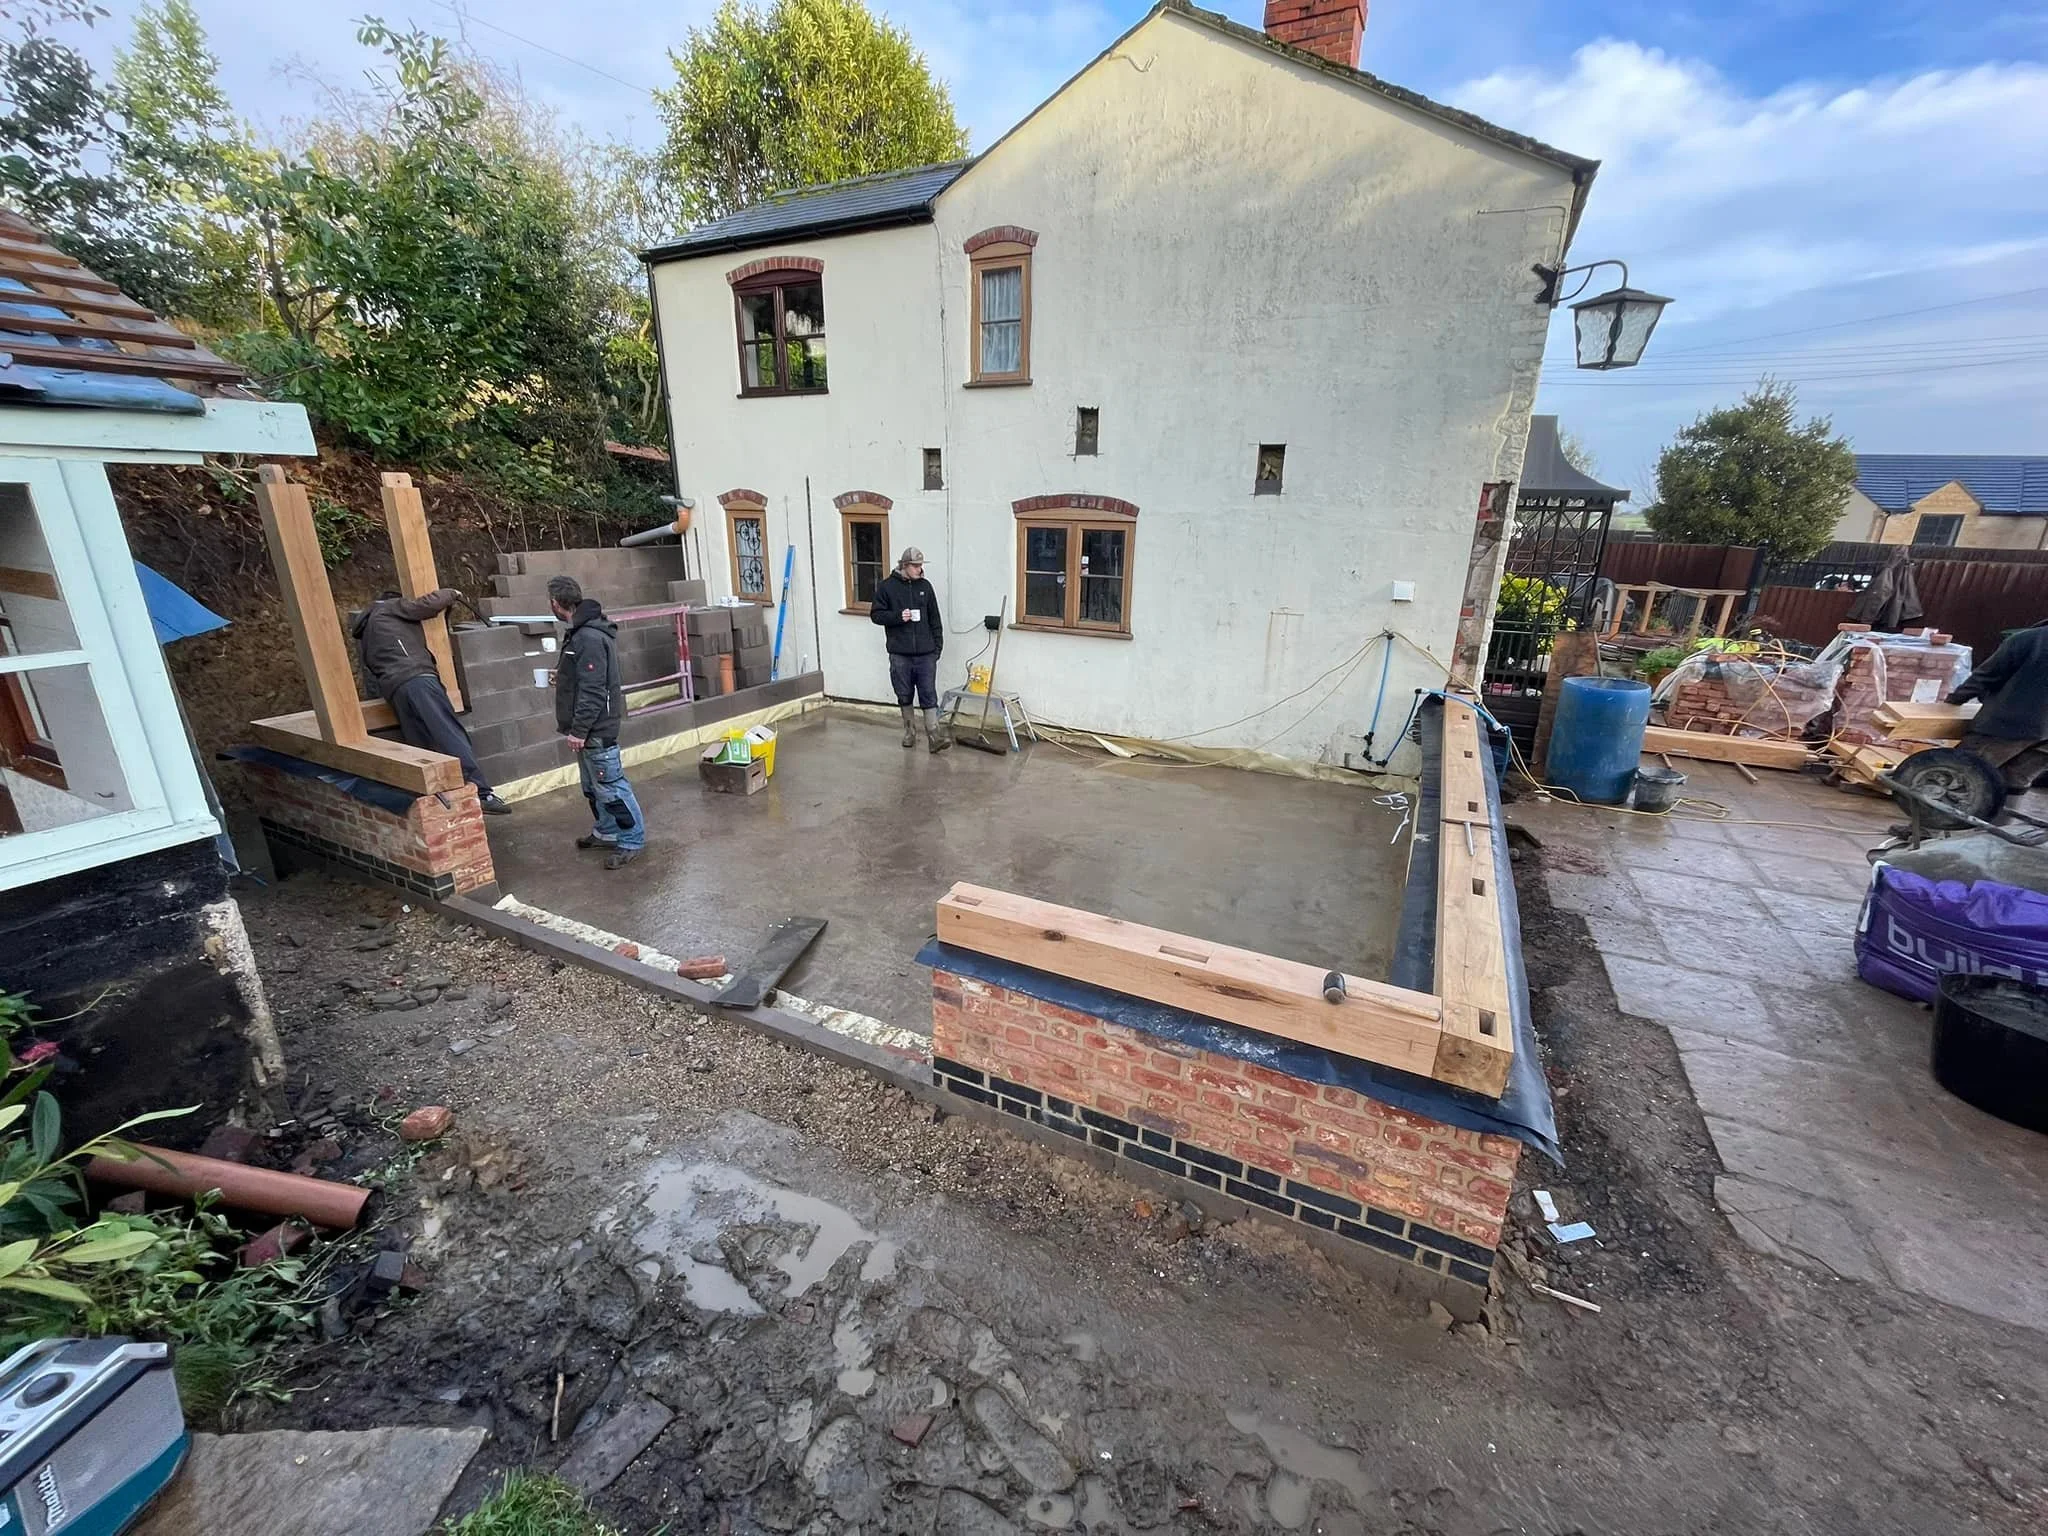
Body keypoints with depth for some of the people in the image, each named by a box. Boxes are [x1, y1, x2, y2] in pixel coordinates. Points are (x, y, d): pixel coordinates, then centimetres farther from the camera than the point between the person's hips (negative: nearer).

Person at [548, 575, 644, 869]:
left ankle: (632, 840, 6)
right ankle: (607, 832, 32)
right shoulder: (581, 632, 10)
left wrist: (579, 730, -21)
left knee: (610, 786, -3)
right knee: (593, 786, 19)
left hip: (596, 729, -11)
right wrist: (562, 676, 36)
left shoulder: (590, 638, -22)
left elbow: (592, 691, -24)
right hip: (589, 728, 11)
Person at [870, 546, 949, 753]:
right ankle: (909, 731, 25)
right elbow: (876, 614, 0)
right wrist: (898, 616, -16)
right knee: (905, 696, 9)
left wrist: (938, 645, 7)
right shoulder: (887, 586, -1)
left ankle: (934, 735, -4)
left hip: (926, 653, 1)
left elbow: (935, 619, 10)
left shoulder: (925, 586, 7)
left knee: (929, 695, -3)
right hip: (900, 654, -1)